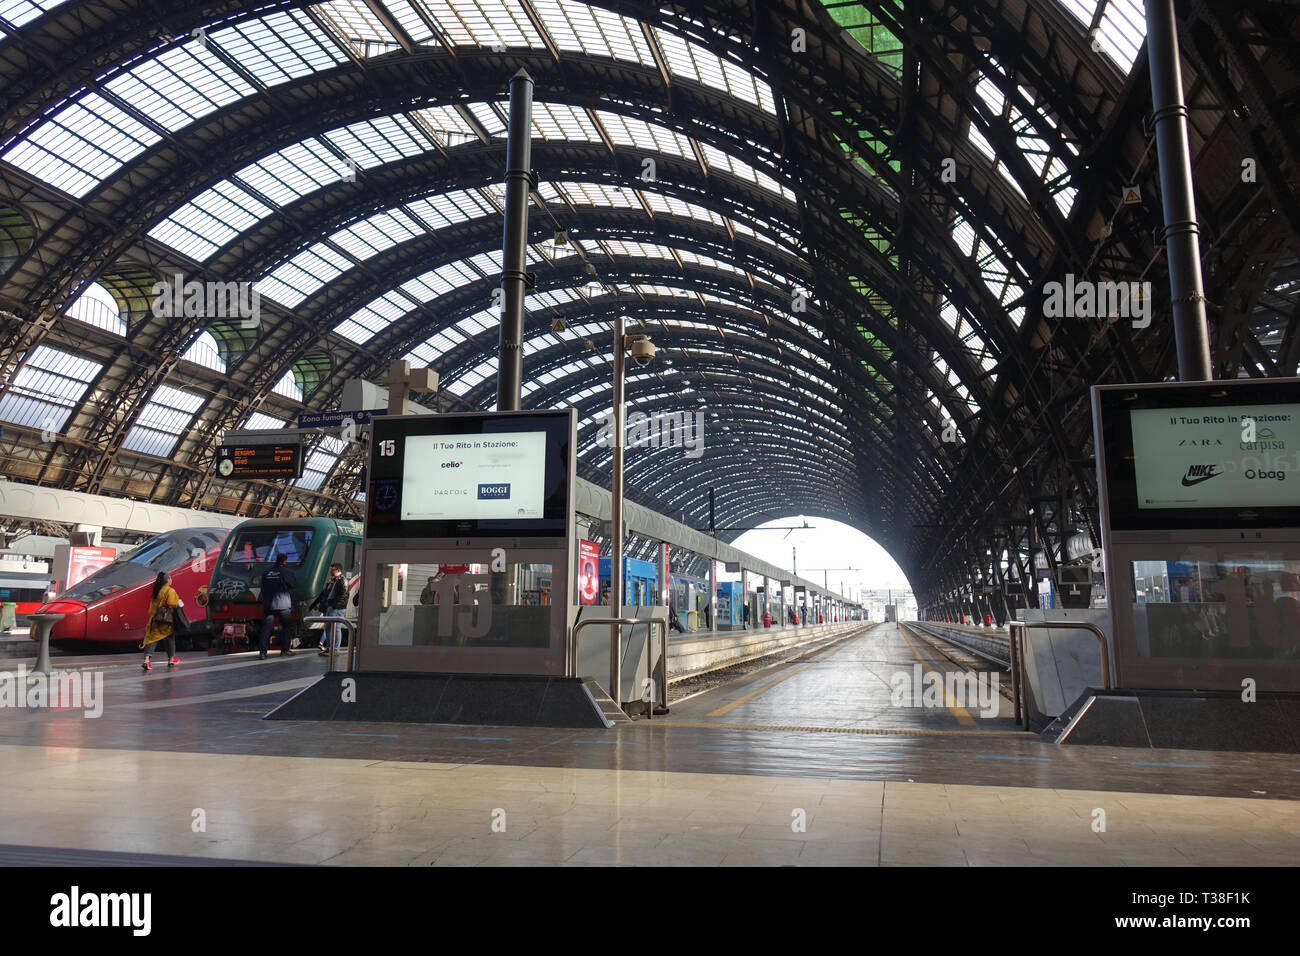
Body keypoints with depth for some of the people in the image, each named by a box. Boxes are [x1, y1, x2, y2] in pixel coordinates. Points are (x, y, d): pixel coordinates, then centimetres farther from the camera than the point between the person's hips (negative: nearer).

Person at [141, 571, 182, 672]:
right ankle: (171, 659, 24)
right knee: (170, 638, 12)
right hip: (166, 619, -5)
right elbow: (172, 604, -18)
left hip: (154, 619, 5)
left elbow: (151, 607, 13)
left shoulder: (156, 591, 11)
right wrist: (179, 604, -1)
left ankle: (147, 660, -18)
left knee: (151, 638, -2)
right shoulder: (170, 591, -11)